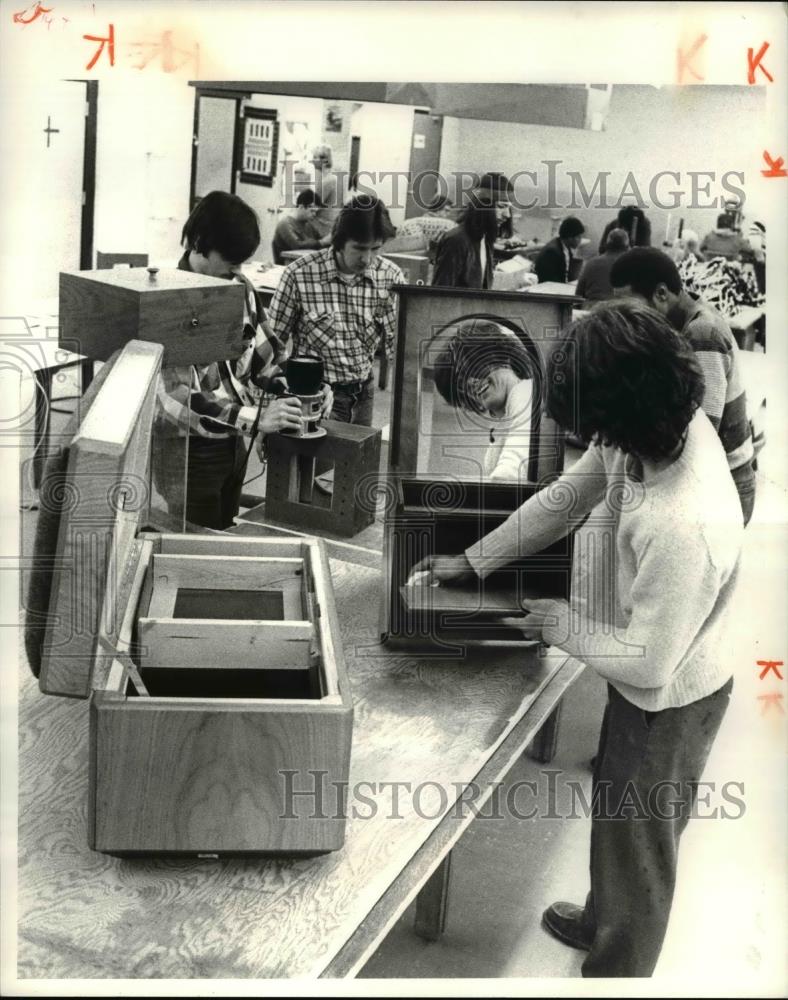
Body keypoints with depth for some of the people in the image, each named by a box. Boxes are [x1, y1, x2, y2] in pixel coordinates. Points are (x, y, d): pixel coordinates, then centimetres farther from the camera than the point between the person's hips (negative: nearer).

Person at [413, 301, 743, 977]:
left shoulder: (684, 527, -42)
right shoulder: (658, 427, -17)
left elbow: (648, 661, -30)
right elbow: (568, 496, -1)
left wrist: (561, 625, -14)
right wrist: (474, 561, 2)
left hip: (668, 704, -8)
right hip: (647, 685, 8)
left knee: (637, 846, 17)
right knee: (615, 815, 31)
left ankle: (615, 972, 43)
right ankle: (602, 921, 58)